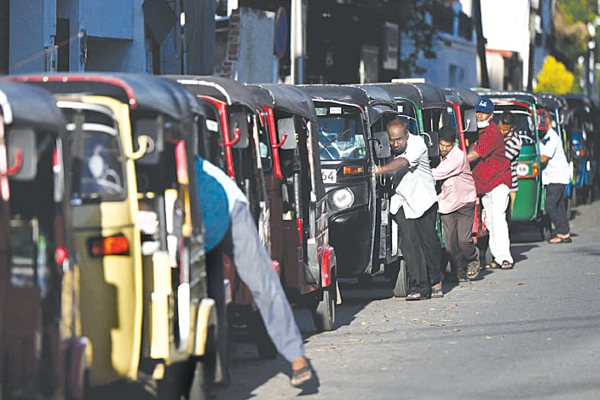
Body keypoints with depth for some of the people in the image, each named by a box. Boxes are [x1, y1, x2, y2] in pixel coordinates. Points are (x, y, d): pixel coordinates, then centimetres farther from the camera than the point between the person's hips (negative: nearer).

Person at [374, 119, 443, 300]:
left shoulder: (417, 143, -15)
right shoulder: (388, 149, 2)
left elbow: (403, 162, -31)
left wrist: (381, 170, -43)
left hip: (423, 198, -3)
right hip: (402, 202, 3)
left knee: (429, 240, 1)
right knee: (409, 242, -10)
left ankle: (435, 281, 23)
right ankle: (419, 287, -12)